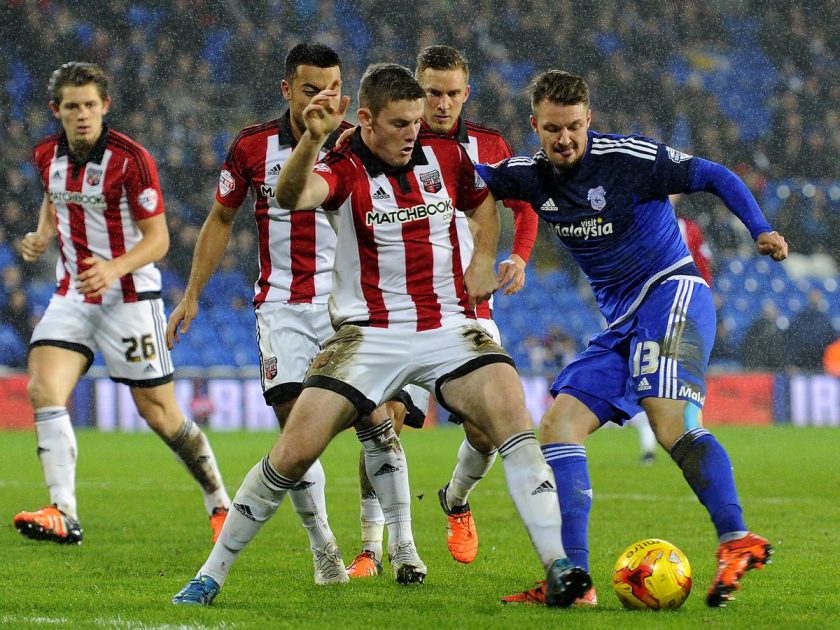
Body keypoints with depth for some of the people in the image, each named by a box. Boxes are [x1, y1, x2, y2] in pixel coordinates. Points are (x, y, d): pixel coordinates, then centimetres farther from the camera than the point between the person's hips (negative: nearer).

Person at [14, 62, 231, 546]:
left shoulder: (131, 159, -16)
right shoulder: (48, 155, 2)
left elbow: (158, 239, -13)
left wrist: (114, 269, -30)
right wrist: (42, 237, 4)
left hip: (130, 298, -5)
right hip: (72, 295, 5)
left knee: (160, 414, -1)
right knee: (44, 391, -17)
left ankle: (221, 504, 19)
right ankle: (64, 516, -21)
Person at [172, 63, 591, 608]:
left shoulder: (445, 156, 4)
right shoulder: (343, 170, -9)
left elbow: (483, 199, 28)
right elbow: (292, 196, -33)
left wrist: (483, 263, 14)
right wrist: (313, 138, -51)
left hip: (448, 327, 3)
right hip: (369, 334, -3)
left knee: (512, 413, -22)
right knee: (294, 453, -12)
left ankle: (558, 568, -22)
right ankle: (211, 577, 3)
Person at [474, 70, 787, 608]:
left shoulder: (629, 158, -10)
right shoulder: (534, 177, 7)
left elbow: (715, 176, -4)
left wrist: (761, 230, -17)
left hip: (672, 292, -8)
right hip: (622, 322, 8)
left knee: (671, 421, -30)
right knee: (559, 427, -2)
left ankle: (737, 540, -39)